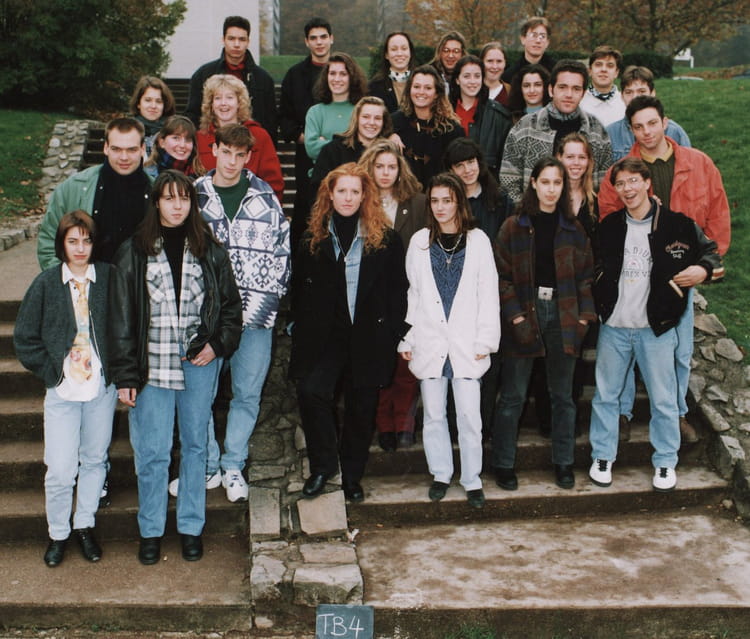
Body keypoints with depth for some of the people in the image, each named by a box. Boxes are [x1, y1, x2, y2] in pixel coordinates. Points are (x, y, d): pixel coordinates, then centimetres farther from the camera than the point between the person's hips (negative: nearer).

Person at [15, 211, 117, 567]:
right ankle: (57, 534, 19)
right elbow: (24, 338, 3)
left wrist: (117, 368, 0)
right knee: (60, 469, -1)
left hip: (102, 388, 1)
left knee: (94, 459, 12)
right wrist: (51, 370, -3)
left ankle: (85, 525, 30)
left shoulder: (109, 279, -2)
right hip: (62, 391, -1)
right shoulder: (46, 284, -3)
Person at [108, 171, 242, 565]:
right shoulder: (133, 253, -1)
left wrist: (218, 344, -5)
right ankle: (150, 531, 18)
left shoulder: (209, 251, 4)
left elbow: (230, 304, 12)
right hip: (153, 365, -2)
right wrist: (125, 376, -5)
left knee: (195, 444, 11)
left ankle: (191, 527, 24)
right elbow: (121, 318, -1)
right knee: (152, 451, 1)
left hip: (199, 362, 2)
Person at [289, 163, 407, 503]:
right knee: (310, 390, -18)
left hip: (368, 337, 0)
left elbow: (397, 291, 2)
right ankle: (322, 465, 1)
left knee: (361, 406, 8)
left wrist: (392, 333, -4)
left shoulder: (385, 239, 1)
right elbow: (299, 286, 11)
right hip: (324, 336, 1)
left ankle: (352, 475, 25)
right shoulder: (314, 237, 7)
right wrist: (301, 326, 3)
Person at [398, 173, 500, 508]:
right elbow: (412, 294, 8)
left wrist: (485, 339, -3)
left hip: (466, 342, -2)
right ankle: (441, 474, 24)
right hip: (429, 341, 2)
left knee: (469, 415, -2)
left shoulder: (477, 241, 2)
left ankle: (472, 480, 12)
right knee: (433, 414, 9)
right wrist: (406, 338, 5)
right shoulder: (420, 241, 7)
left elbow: (488, 293, 2)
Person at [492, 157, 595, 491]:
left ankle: (563, 463, 23)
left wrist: (583, 315, -2)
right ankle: (503, 463, 14)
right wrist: (515, 315, -12)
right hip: (525, 316, -2)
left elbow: (586, 275, 7)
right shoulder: (514, 226, -1)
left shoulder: (573, 229, 7)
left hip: (563, 316, 3)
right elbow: (502, 275, -4)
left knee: (562, 395, 11)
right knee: (513, 395, 3)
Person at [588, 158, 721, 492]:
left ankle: (665, 462, 23)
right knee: (605, 395, 11)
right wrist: (597, 306, 3)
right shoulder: (609, 227, 4)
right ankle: (602, 456, 27)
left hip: (656, 327, -3)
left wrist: (703, 269, -13)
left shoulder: (677, 223, -6)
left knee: (663, 399, 6)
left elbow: (710, 249, 7)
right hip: (614, 326, 3)